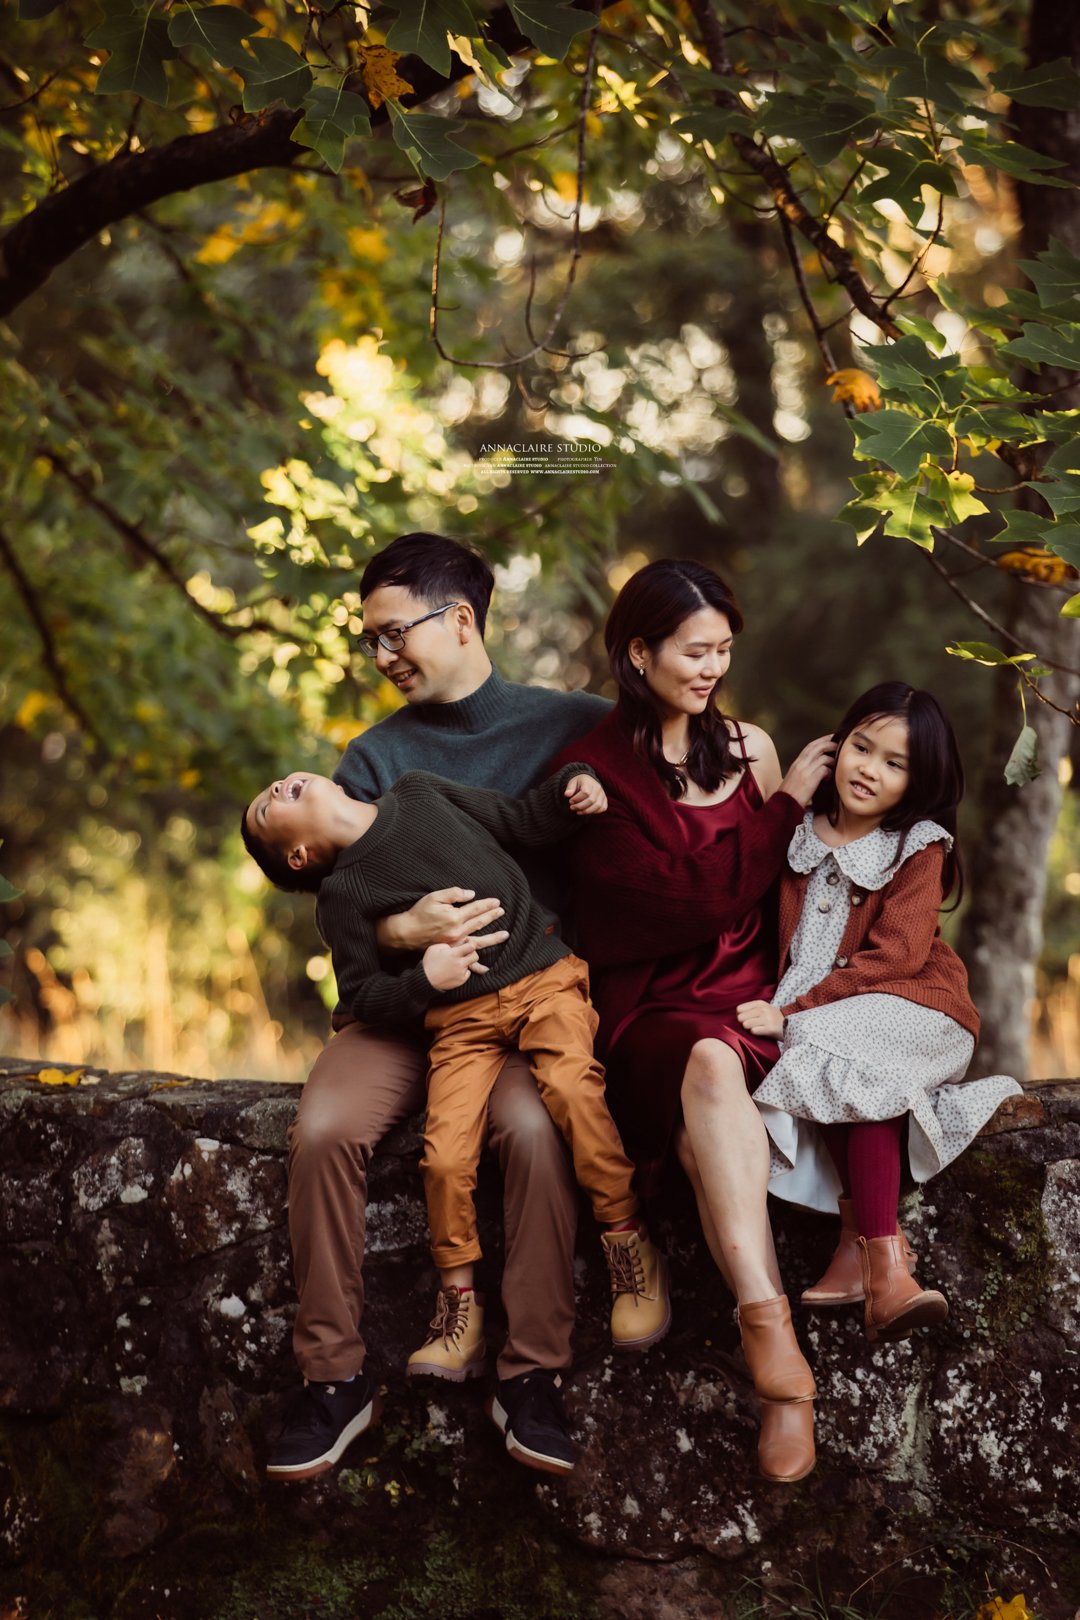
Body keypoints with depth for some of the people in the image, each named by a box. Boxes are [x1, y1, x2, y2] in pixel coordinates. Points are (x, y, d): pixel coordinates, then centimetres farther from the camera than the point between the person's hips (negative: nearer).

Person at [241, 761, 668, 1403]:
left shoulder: (420, 792, 14)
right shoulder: (343, 893, 5)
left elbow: (521, 823, 21)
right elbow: (360, 995, 3)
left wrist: (572, 786, 5)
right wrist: (423, 981, -14)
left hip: (544, 975, 1)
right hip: (462, 1017, 0)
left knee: (571, 1084, -29)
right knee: (445, 1157, -20)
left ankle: (629, 1242, -13)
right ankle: (460, 1308, 1)